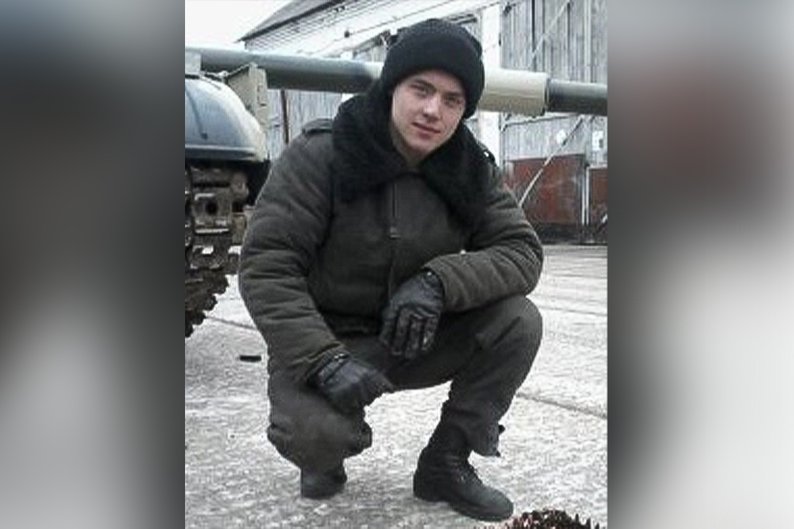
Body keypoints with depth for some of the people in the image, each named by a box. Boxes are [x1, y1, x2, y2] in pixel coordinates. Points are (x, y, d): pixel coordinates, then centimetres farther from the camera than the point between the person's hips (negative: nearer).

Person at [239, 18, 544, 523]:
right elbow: (265, 265, -21)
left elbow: (523, 251, -9)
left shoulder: (471, 170, -4)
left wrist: (440, 281, -28)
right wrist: (324, 361, -33)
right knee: (316, 432, -34)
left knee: (519, 321, -18)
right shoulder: (320, 155, -18)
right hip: (323, 341, -4)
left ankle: (446, 463, 1)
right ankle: (326, 456, 8)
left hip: (418, 339, 4)